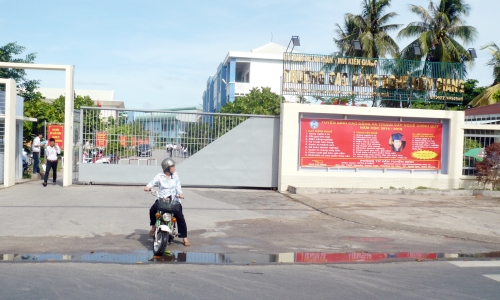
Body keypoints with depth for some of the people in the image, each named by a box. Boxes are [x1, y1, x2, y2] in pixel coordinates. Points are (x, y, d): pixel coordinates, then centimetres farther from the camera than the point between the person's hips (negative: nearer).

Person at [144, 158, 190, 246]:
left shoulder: (175, 175, 10)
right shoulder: (159, 177, 3)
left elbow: (178, 186, -1)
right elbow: (153, 182, -10)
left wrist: (180, 193, -19)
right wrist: (147, 187, -31)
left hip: (174, 200, 1)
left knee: (180, 217, -12)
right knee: (153, 209, -27)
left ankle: (184, 238, -2)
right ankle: (153, 226, 1)